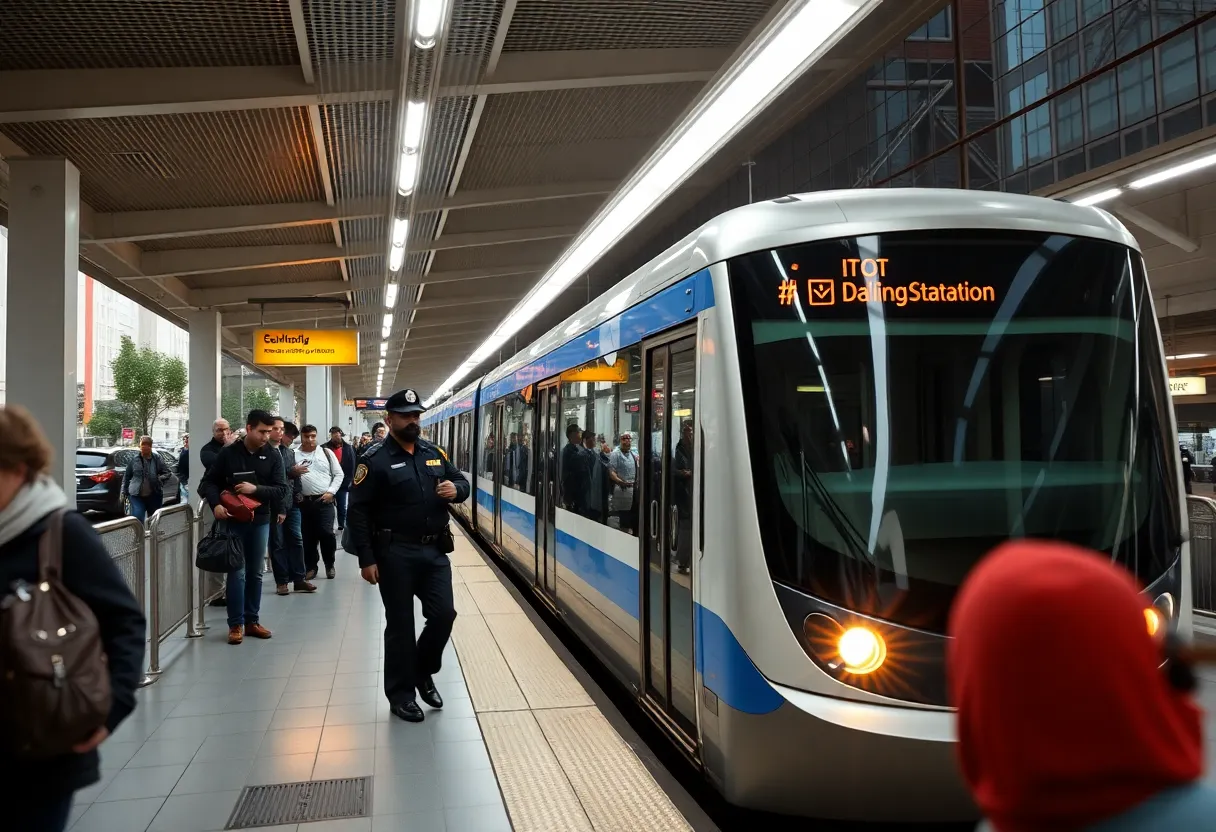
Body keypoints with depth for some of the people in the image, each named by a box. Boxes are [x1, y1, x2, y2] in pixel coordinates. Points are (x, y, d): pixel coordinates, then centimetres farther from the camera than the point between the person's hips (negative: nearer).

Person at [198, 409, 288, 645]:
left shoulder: (273, 456, 0)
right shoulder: (228, 453, -3)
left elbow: (282, 490, -4)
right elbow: (209, 482, 2)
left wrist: (256, 489, -19)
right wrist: (216, 504, -16)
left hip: (260, 521, 2)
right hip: (233, 521, -2)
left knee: (255, 573, 11)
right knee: (237, 573, -3)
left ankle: (251, 620, 21)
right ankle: (236, 624, 6)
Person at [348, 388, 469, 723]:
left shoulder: (434, 453, 9)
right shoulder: (376, 459, -8)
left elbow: (461, 481, 20)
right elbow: (358, 511, -11)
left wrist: (456, 489, -6)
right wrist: (366, 559, -15)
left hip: (435, 550, 5)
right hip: (395, 553, -5)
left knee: (444, 614, 5)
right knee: (400, 624, 5)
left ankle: (423, 673, 30)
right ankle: (401, 694, 19)